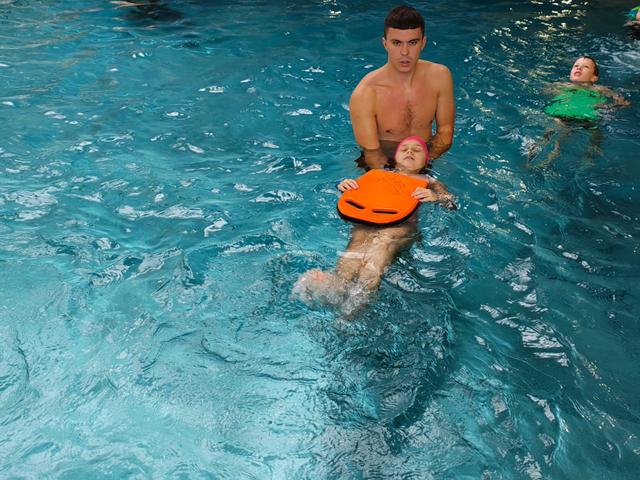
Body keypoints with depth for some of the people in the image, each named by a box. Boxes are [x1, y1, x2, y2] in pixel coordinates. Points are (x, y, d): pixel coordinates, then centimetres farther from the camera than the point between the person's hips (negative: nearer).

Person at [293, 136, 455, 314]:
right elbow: (356, 187, 31)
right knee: (358, 240, -35)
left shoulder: (428, 182, 34)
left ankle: (360, 297, -62)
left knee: (383, 243, -38)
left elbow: (451, 204, 19)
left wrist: (434, 196, -4)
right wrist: (343, 185, 7)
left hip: (402, 224, -2)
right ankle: (336, 284, -62)